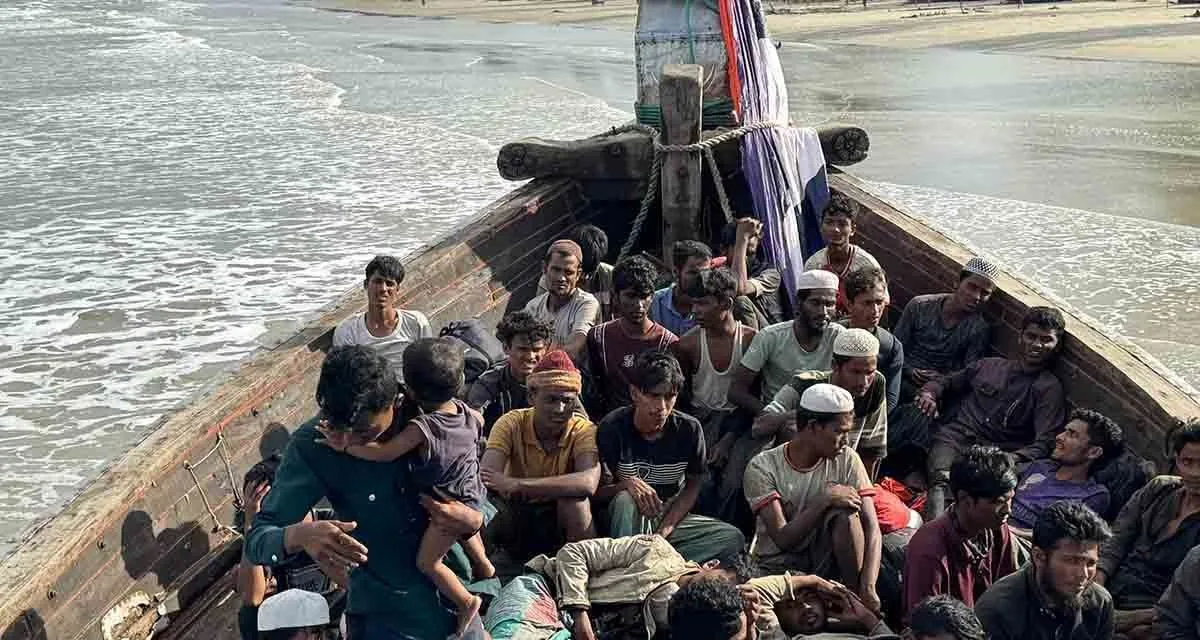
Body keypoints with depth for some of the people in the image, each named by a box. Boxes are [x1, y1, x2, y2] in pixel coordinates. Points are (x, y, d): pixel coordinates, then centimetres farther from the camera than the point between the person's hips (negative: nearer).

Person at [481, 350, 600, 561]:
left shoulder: (584, 430, -15)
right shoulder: (511, 423, -12)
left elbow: (588, 483, -36)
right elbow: (485, 477, -24)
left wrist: (517, 485, -40)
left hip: (563, 519, 0)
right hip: (517, 517, 1)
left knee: (574, 498, -32)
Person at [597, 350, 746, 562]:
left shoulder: (689, 429, -9)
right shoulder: (613, 428, -16)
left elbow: (693, 486, 1)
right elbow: (598, 491, -12)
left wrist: (665, 530, -14)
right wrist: (626, 484, -36)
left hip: (672, 518, 4)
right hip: (631, 521, -4)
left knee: (733, 538, -20)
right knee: (625, 499, -37)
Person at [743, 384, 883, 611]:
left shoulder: (847, 460, -5)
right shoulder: (762, 467, -14)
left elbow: (872, 527, -13)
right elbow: (783, 539, -20)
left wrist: (868, 588, -27)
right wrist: (825, 500, -27)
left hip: (826, 562, 2)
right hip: (778, 565, -2)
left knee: (845, 511, -26)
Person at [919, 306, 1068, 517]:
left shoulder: (1049, 389, 10)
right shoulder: (989, 365, 26)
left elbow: (1044, 443, -4)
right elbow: (947, 382, 38)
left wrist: (1012, 458, -24)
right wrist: (929, 393, 12)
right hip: (955, 436, 2)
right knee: (940, 477, -34)